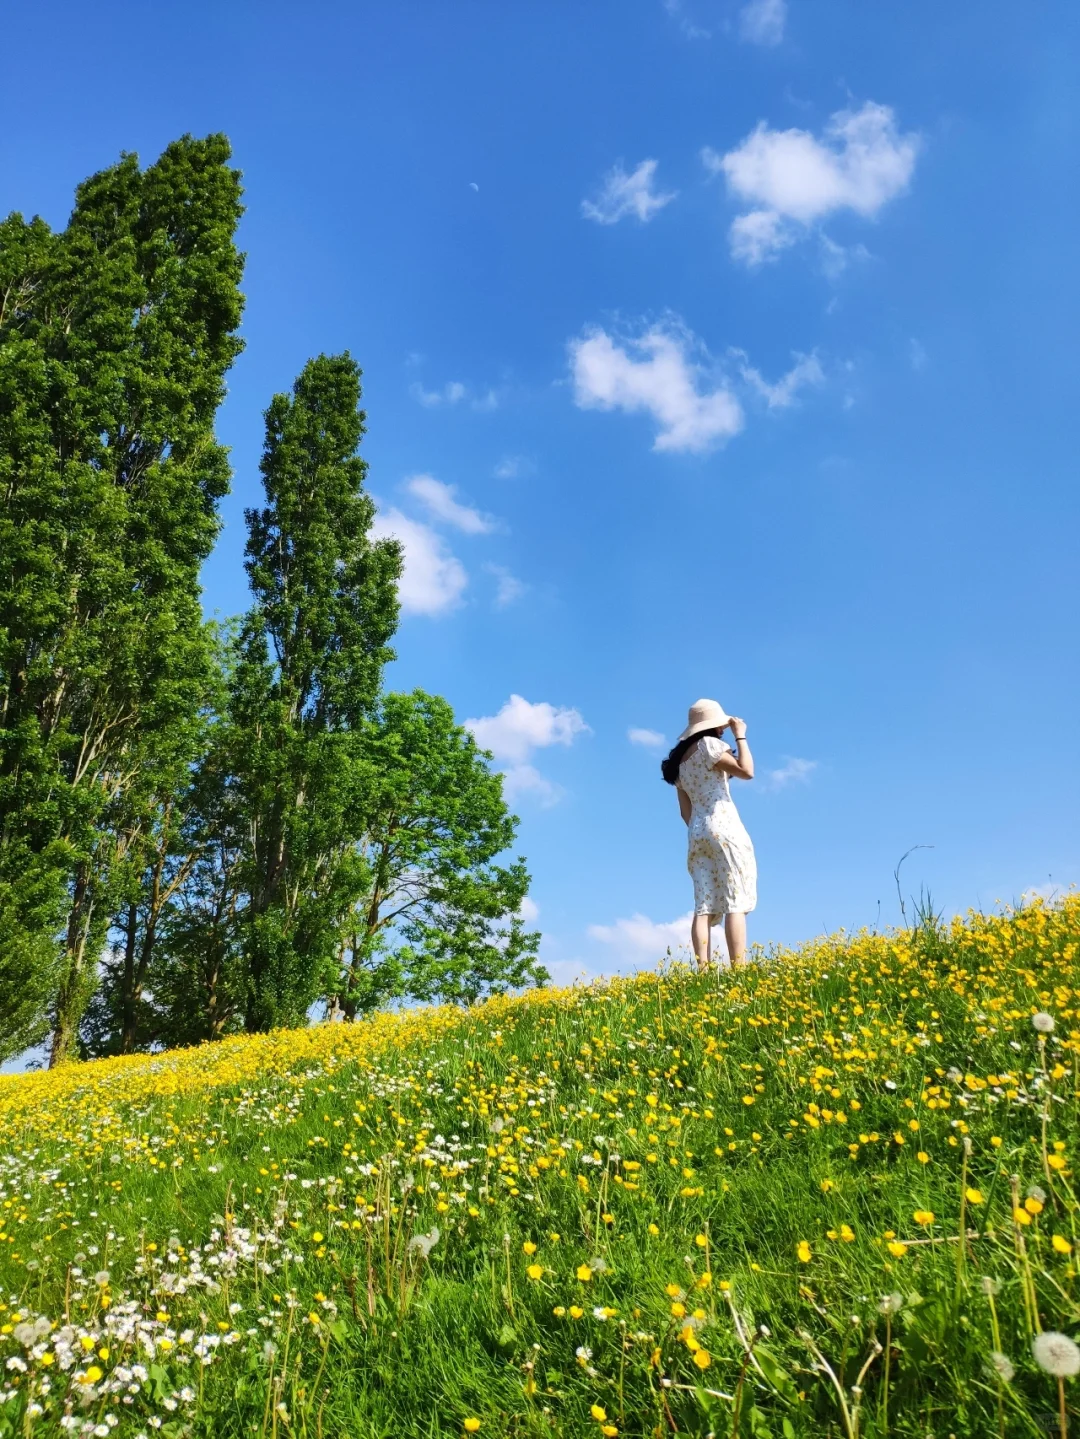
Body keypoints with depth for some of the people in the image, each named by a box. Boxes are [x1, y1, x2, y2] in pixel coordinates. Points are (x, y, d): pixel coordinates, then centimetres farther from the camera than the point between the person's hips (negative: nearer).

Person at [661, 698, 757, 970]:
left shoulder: (679, 760, 21)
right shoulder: (709, 744, -1)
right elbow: (746, 771, -11)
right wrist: (740, 736, -1)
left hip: (696, 833, 7)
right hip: (724, 827, -7)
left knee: (704, 908, -3)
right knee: (735, 903, -9)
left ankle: (704, 973, -11)